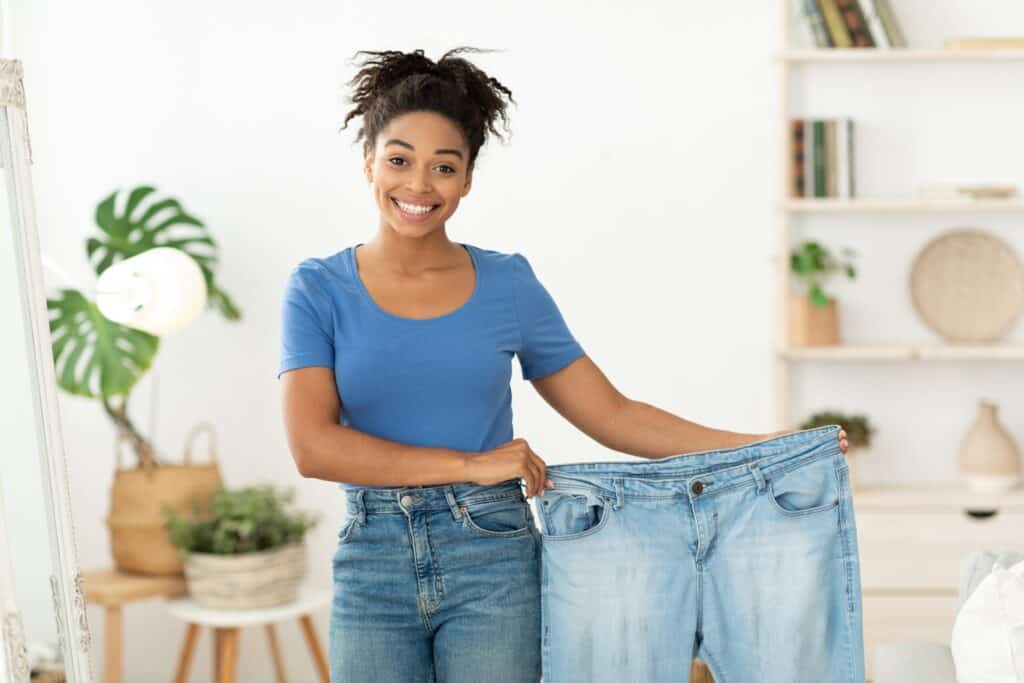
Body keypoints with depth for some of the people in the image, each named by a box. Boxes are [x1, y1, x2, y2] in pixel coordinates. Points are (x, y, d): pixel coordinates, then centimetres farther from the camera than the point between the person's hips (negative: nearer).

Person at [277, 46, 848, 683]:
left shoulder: (509, 284, 3)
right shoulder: (317, 289, 0)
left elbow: (611, 414, 6)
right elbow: (313, 444, -10)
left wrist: (766, 448, 0)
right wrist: (470, 465, -14)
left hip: (493, 563, 0)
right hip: (373, 572, 0)